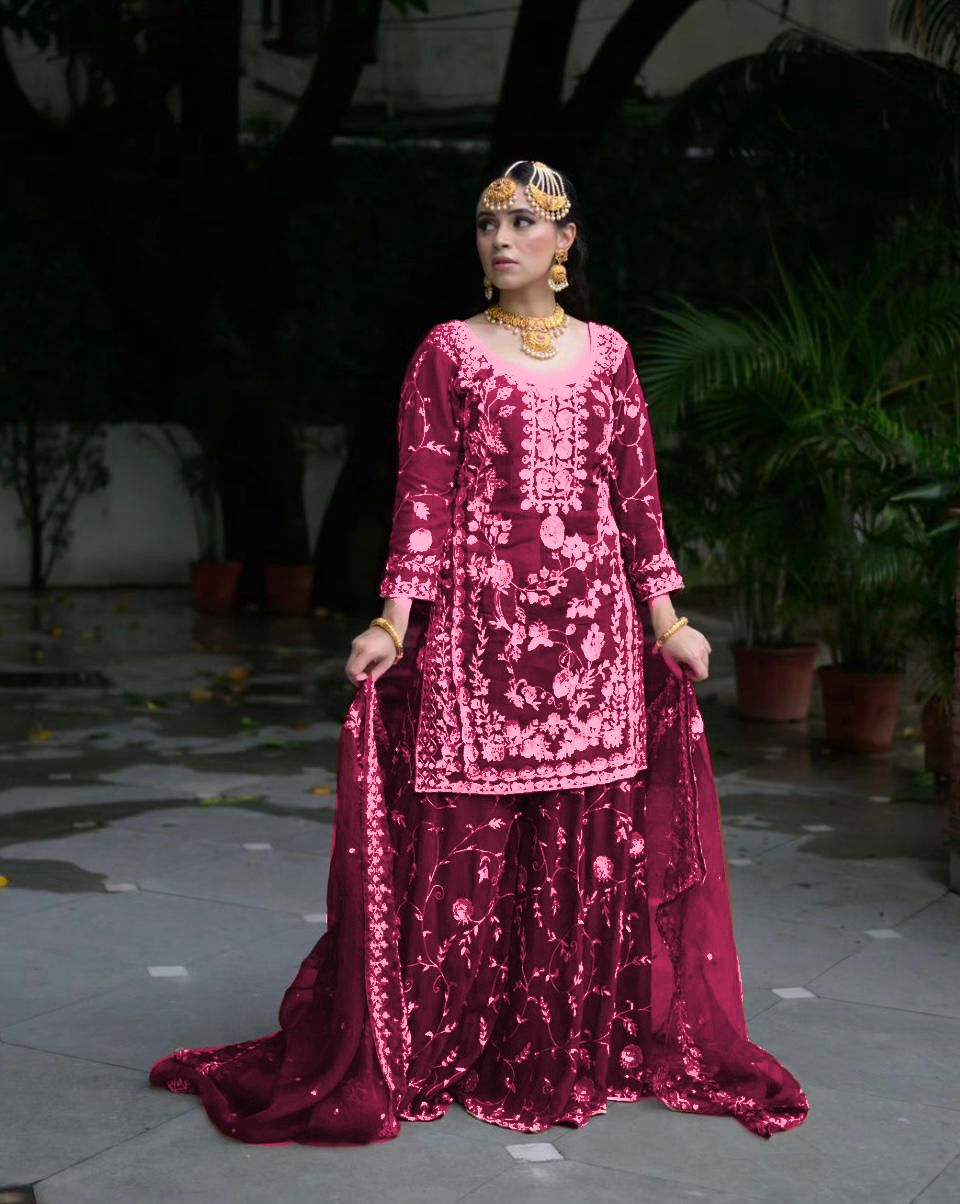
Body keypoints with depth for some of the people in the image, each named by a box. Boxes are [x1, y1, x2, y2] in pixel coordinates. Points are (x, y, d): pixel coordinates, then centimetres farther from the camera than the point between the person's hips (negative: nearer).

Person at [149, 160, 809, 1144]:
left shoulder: (605, 354, 11)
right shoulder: (447, 353, 4)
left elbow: (637, 497, 11)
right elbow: (422, 497, -2)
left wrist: (666, 618, 7)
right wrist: (394, 621, -12)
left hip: (590, 620, 2)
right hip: (475, 616, -2)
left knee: (592, 834, 4)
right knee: (465, 834, -1)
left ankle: (584, 1045, 18)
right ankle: (432, 1049, 12)